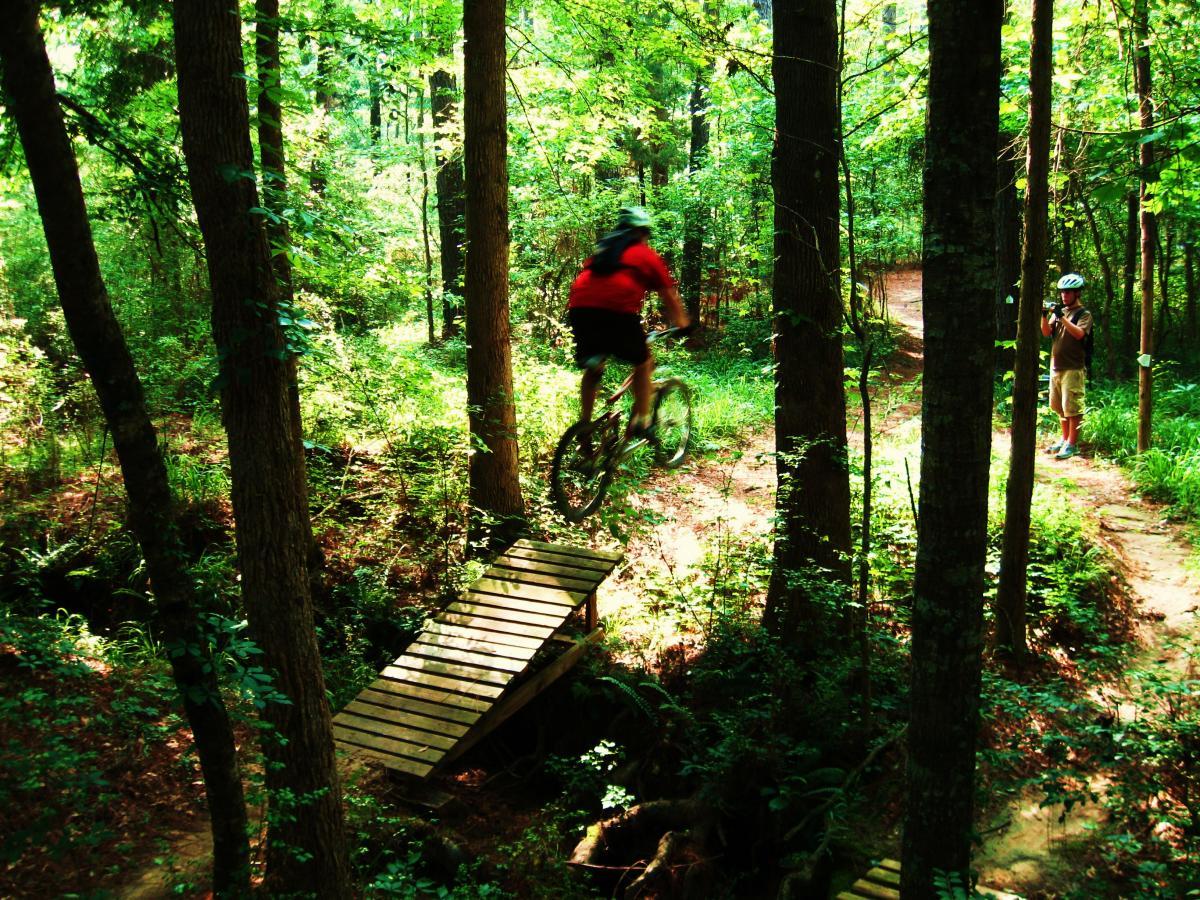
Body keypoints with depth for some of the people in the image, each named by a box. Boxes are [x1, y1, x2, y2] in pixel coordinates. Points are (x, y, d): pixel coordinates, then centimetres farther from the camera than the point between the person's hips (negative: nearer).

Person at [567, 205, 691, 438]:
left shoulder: (600, 250, 32)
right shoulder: (647, 255, 20)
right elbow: (670, 297, 22)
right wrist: (683, 323, 37)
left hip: (579, 308, 4)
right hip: (618, 311, -4)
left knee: (592, 368, 24)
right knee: (642, 363, 18)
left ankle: (584, 423, 20)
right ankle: (641, 421, 15)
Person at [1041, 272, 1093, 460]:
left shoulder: (1084, 314, -3)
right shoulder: (1059, 312, 14)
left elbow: (1079, 333, -20)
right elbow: (1046, 333, 5)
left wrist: (1062, 317, -25)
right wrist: (1044, 316, -11)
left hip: (1073, 368, -6)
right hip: (1056, 367, 7)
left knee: (1072, 408, -6)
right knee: (1060, 408, 13)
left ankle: (1072, 444, -3)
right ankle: (1065, 439, 25)